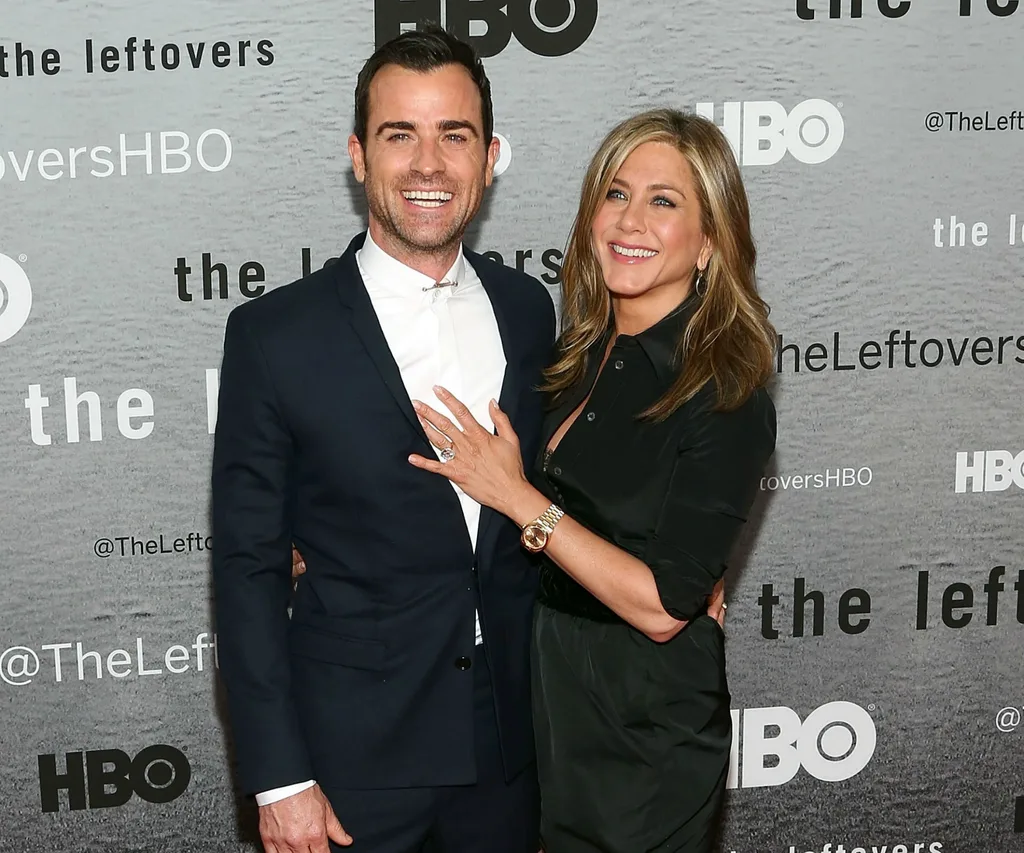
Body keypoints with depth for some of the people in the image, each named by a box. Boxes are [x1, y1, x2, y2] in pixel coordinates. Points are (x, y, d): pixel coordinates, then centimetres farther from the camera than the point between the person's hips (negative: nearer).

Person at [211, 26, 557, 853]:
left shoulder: (527, 309, 2)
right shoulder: (274, 333, -11)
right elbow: (249, 568, -9)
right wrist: (279, 778, -11)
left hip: (510, 744, 4)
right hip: (352, 754, -3)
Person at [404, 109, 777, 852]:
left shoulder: (726, 397, -21)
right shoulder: (585, 353, 1)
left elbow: (662, 607, -23)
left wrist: (517, 497, -23)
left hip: (648, 745, -6)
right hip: (551, 707, 6)